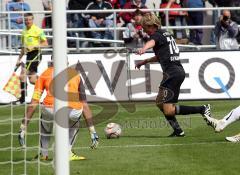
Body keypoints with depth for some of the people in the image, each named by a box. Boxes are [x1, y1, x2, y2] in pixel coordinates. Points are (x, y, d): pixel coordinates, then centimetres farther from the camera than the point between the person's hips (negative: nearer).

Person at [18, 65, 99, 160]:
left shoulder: (45, 74, 25)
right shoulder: (75, 74, 28)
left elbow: (33, 103, 19)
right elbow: (85, 105, 30)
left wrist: (23, 127, 21)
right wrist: (92, 131, 33)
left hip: (51, 109, -1)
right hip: (73, 111, 1)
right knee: (74, 122, 39)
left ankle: (43, 154, 30)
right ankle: (67, 153, 28)